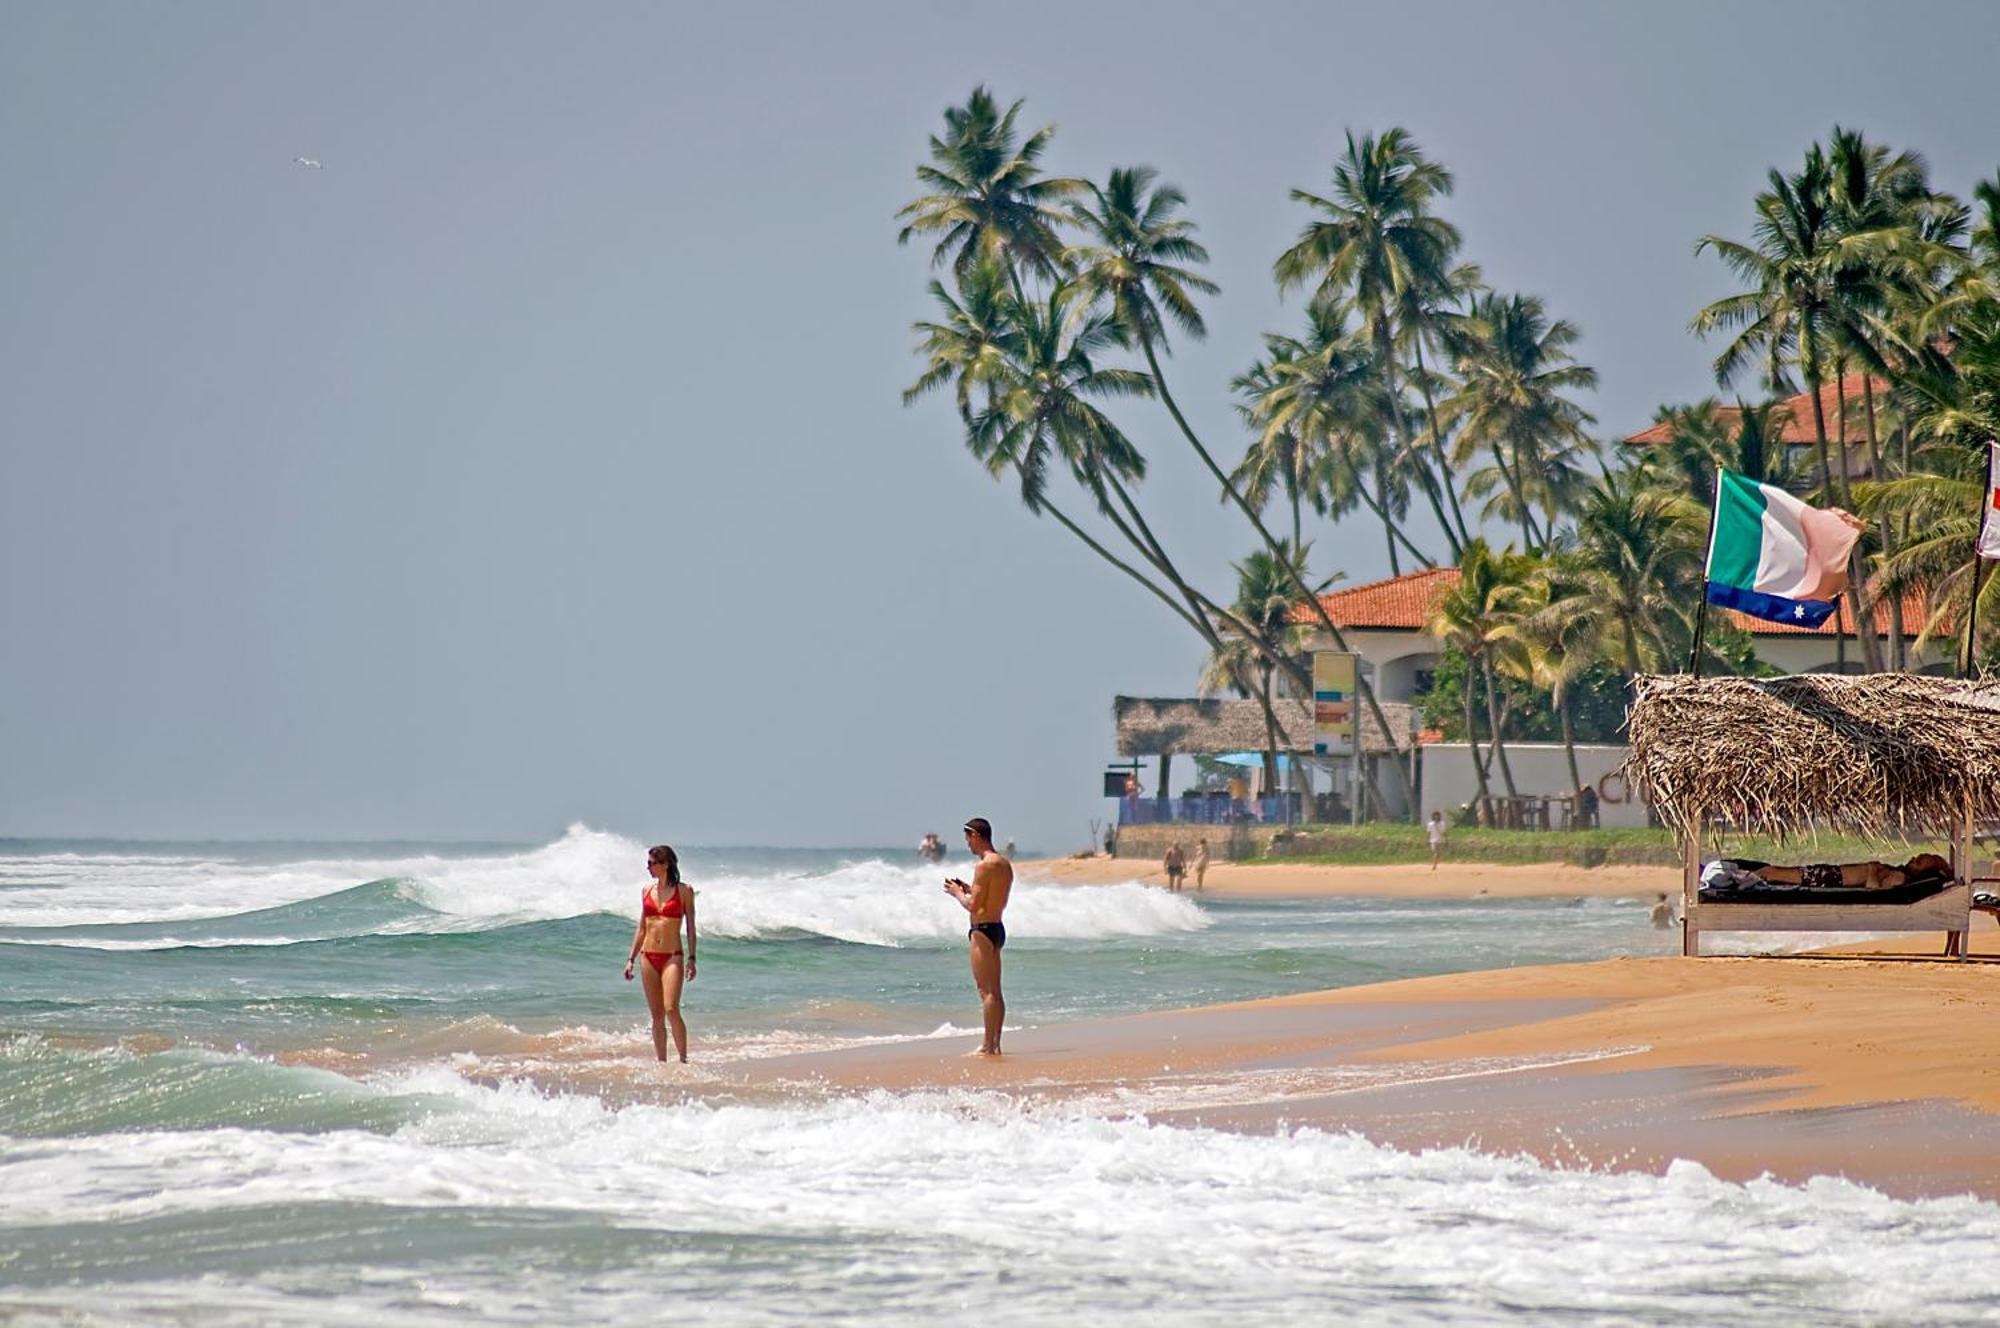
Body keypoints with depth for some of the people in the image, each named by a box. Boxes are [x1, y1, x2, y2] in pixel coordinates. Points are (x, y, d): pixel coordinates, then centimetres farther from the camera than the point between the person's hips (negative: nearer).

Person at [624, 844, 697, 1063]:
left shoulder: (684, 890, -1)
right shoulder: (647, 891, 11)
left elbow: (690, 927, 0)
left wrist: (691, 959, -7)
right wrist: (631, 959, 13)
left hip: (672, 956, -5)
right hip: (649, 956, 5)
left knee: (671, 1009, -18)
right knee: (657, 1015, 5)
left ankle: (684, 1059, -10)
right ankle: (661, 1061, 9)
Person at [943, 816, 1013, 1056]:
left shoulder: (984, 866, -17)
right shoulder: (1005, 865, 12)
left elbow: (973, 905, -19)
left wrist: (957, 893, -1)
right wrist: (967, 889, 17)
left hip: (982, 930, -10)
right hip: (997, 927, 10)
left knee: (986, 991, -8)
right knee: (995, 991, 12)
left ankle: (988, 1046, -9)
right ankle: (995, 1044, 15)